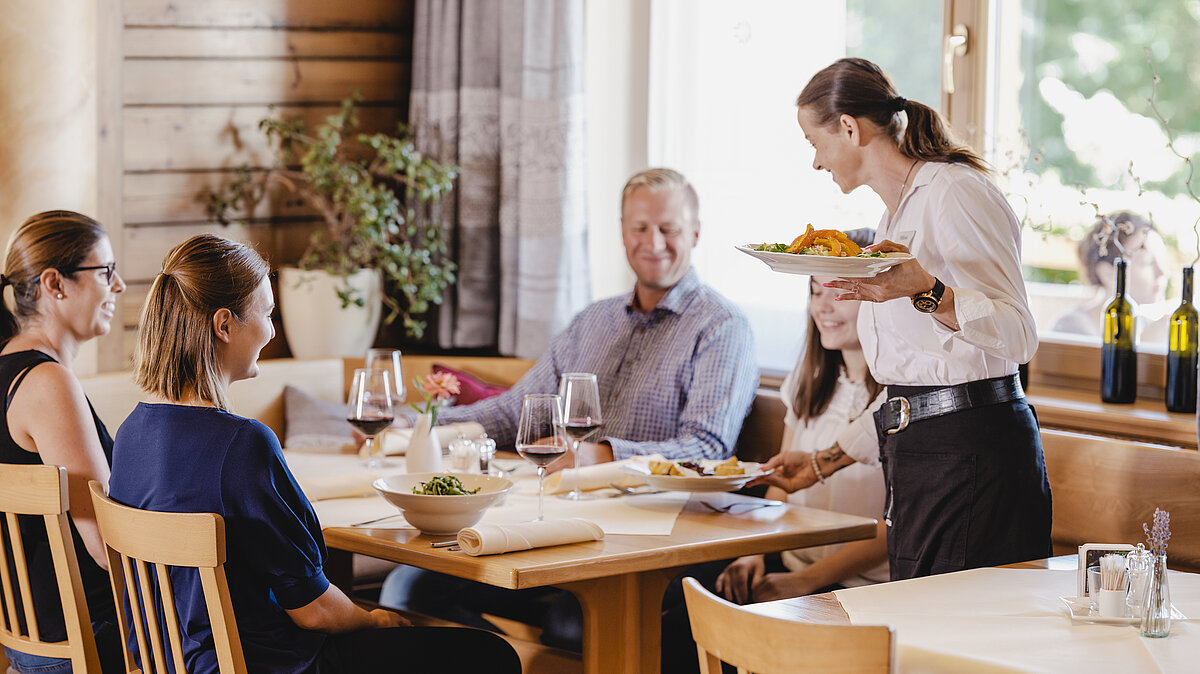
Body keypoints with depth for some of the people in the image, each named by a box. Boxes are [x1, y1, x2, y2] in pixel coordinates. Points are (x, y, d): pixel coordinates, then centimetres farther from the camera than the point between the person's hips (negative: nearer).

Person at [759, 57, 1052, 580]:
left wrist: (925, 292, -31)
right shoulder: (895, 218, 21)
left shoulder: (954, 191, -8)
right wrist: (825, 461, 26)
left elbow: (1017, 335, -17)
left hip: (972, 454, -9)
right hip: (917, 450, 9)